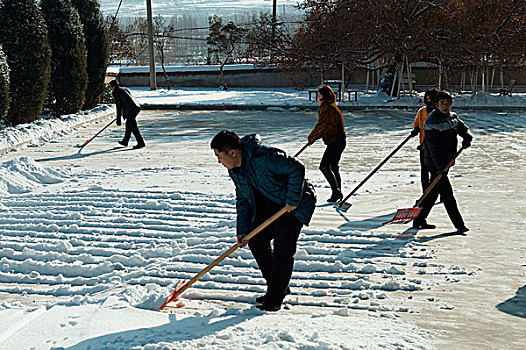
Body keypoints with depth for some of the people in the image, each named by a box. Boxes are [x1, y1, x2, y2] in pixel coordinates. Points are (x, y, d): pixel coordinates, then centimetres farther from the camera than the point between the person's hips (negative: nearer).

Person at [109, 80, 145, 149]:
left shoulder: (116, 92, -3)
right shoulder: (125, 89, 23)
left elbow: (118, 106, -7)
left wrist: (118, 119, -6)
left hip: (131, 110, -9)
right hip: (136, 108, 9)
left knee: (133, 127, -4)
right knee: (128, 125, 21)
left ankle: (141, 143, -6)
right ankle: (125, 142, 34)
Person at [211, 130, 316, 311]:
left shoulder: (264, 157, -31)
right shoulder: (234, 169, -2)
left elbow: (297, 169, -27)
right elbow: (243, 200, 6)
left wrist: (292, 200, -26)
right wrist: (243, 229, -1)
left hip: (293, 204, -9)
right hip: (268, 205, 9)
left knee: (282, 250, -11)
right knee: (256, 241, 5)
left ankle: (275, 298, 2)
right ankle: (279, 288, 18)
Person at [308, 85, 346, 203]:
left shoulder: (327, 107, -14)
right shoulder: (331, 106, 18)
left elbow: (321, 125, -16)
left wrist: (311, 137, -4)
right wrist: (314, 136, 15)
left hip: (334, 142, -11)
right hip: (339, 141, 11)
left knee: (324, 166, -11)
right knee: (333, 167, 16)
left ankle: (336, 191, -12)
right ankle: (338, 193, 22)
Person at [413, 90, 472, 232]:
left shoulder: (453, 117, 9)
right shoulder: (431, 121, -17)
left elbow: (463, 128, 15)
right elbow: (433, 146, -23)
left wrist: (467, 137, -10)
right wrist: (439, 166, -29)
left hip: (446, 161, 9)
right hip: (435, 163, -9)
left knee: (434, 191, 15)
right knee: (447, 194, -7)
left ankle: (419, 220, 25)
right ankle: (459, 224, -3)